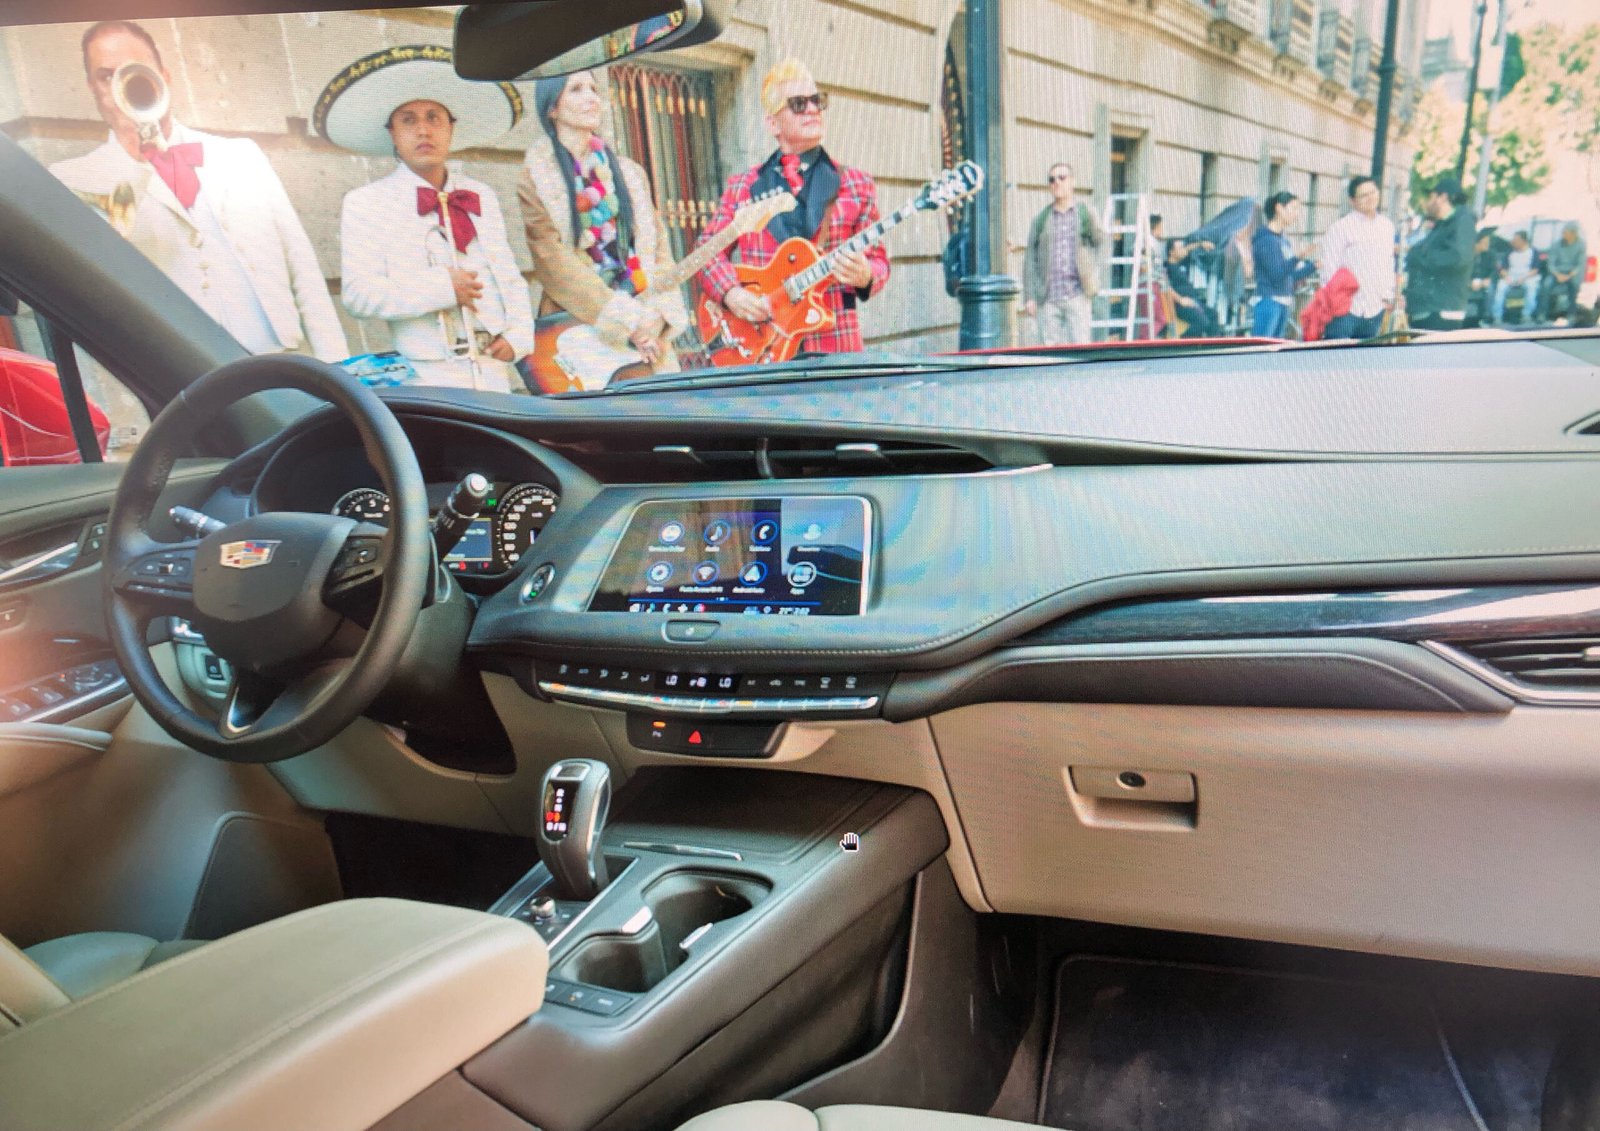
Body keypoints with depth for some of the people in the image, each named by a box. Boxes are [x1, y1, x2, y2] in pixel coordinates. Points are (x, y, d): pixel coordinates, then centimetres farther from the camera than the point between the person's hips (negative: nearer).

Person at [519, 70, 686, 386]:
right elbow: (551, 261, -8)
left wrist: (658, 314, -8)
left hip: (647, 330, 4)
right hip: (579, 326, -3)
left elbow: (659, 247, 10)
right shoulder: (536, 178, 3)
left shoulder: (629, 172, 17)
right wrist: (628, 320, -14)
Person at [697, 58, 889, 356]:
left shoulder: (857, 186, 9)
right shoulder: (742, 186, 11)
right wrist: (730, 293, -7)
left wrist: (865, 275, -14)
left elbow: (877, 260, 9)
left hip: (833, 345, 0)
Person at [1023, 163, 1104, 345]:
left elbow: (1099, 241, 2)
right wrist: (1029, 296, 3)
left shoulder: (1085, 213, 10)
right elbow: (1030, 260, 9)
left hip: (1077, 295, -1)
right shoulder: (1041, 219, 11)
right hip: (1047, 297, 1)